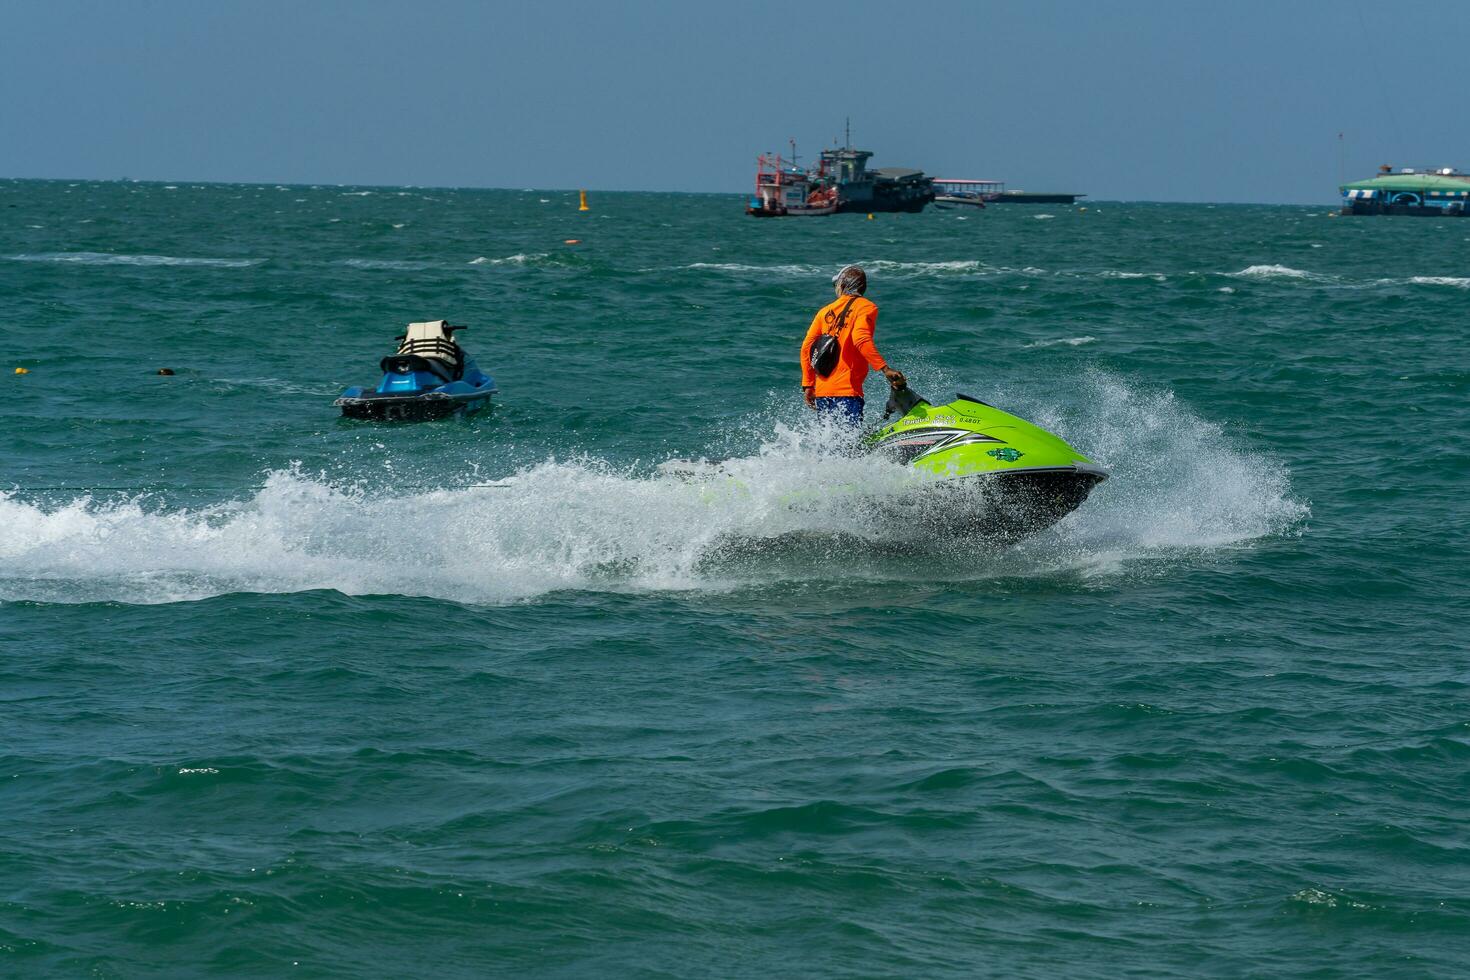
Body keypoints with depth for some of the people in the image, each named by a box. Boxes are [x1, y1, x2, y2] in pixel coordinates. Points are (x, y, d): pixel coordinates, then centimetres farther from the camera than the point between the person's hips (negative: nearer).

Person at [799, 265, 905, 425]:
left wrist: (808, 386, 18)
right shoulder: (866, 307, 0)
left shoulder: (825, 311, 16)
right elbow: (861, 340, -17)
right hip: (846, 391, -6)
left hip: (821, 392, 6)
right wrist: (885, 369, -21)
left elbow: (807, 348, 13)